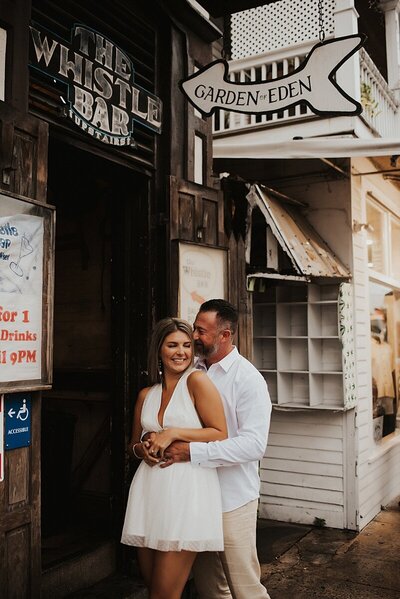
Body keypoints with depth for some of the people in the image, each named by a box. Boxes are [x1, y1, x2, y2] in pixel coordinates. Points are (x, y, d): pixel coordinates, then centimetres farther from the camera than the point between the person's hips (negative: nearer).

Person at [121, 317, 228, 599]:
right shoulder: (146, 395, 13)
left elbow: (220, 435, -7)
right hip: (148, 489, 6)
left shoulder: (197, 380, -4)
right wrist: (142, 449, 1)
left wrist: (173, 433, -12)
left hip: (186, 487, -5)